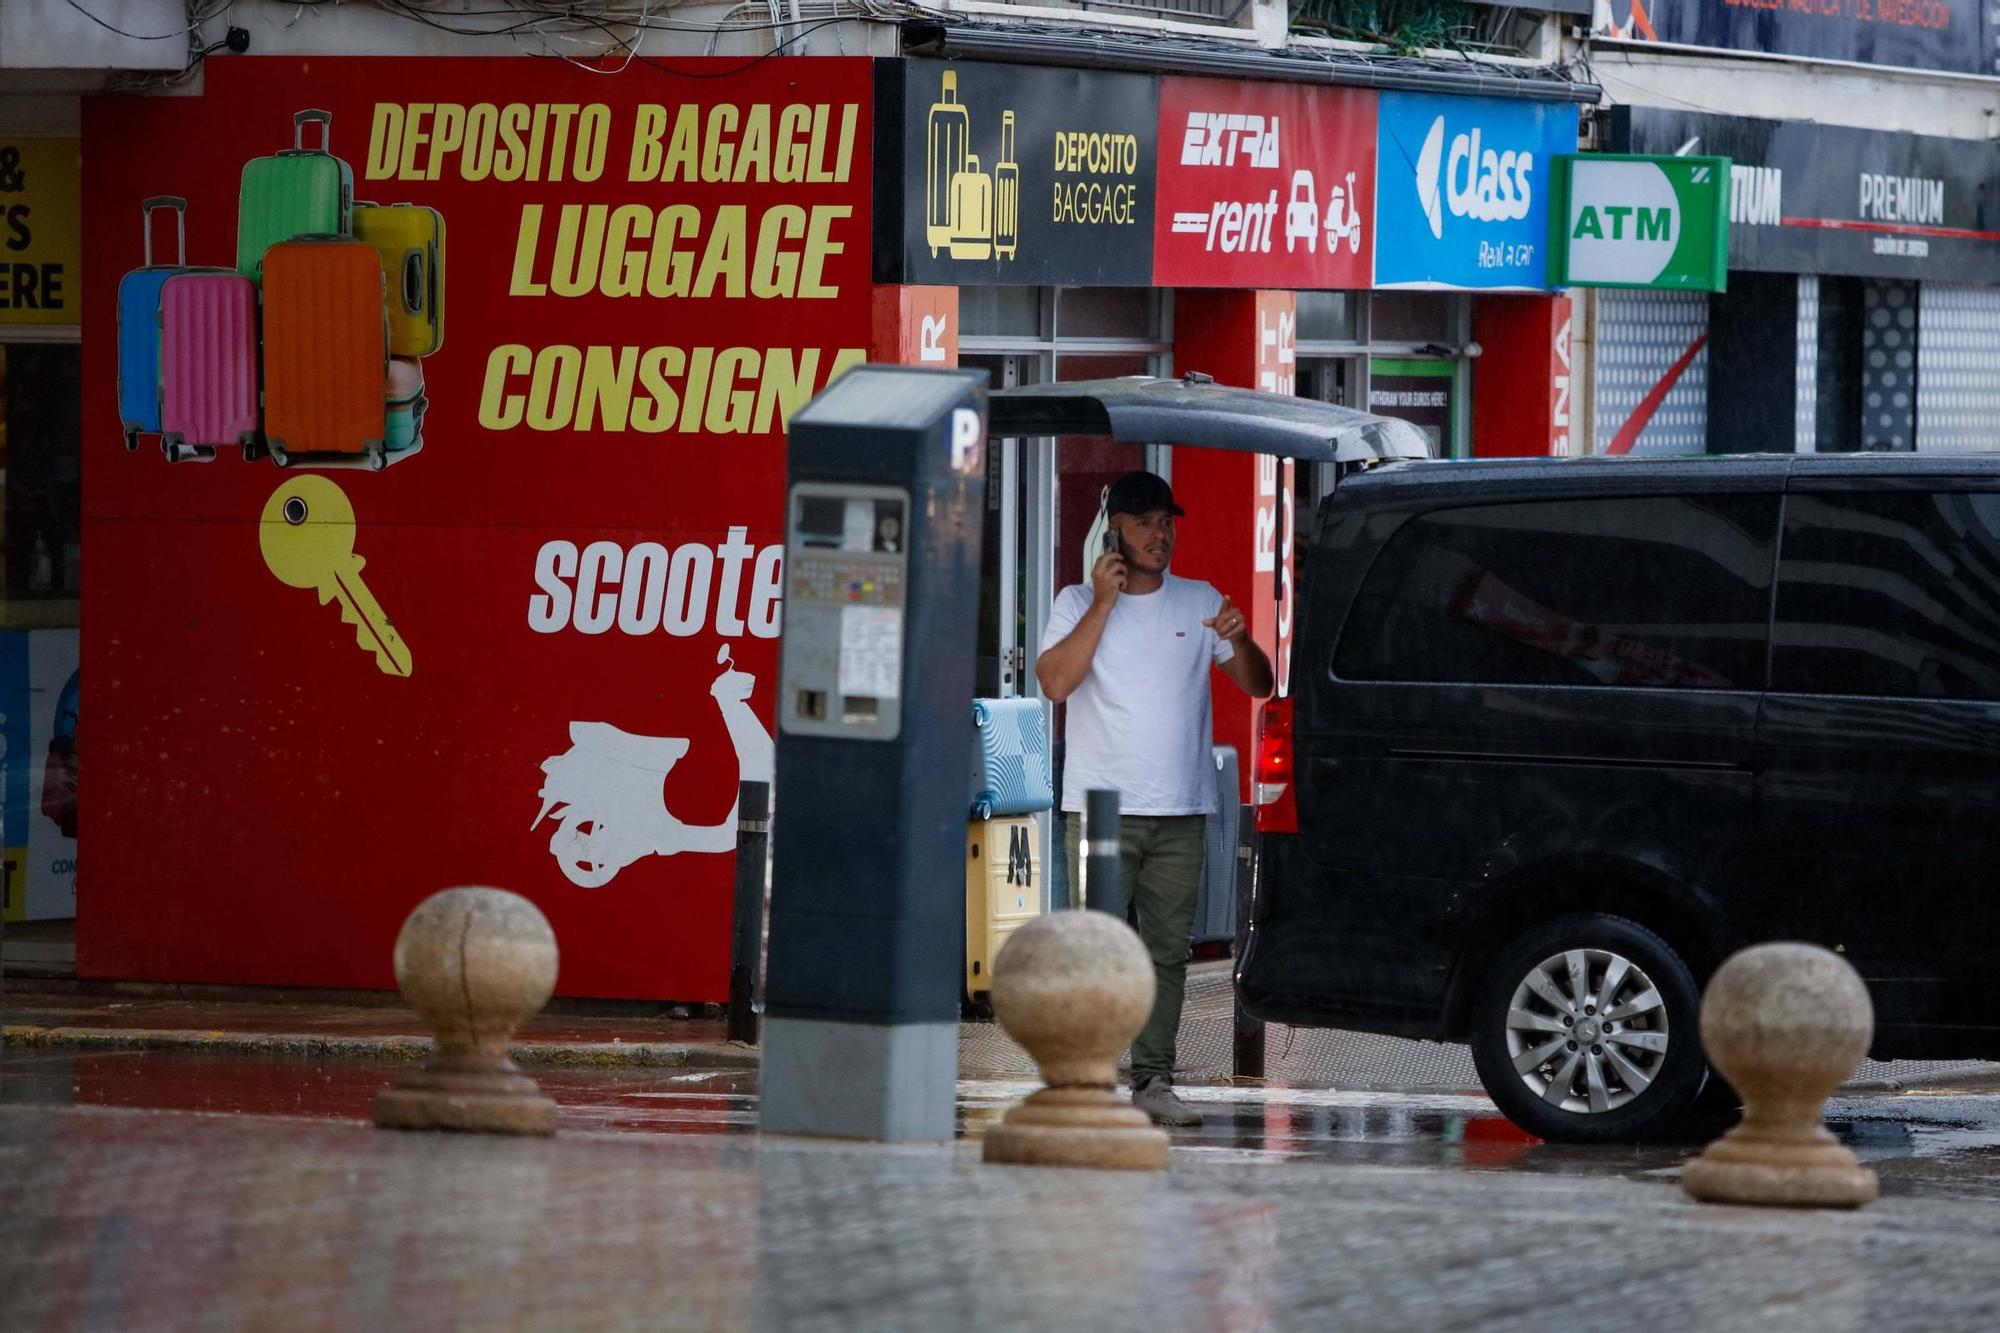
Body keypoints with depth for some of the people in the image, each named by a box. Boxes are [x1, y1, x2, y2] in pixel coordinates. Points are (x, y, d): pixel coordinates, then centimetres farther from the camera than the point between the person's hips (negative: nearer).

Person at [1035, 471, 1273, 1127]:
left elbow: (1258, 685, 12)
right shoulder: (1078, 603, 5)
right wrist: (1104, 603, -11)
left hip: (1181, 812, 3)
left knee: (1168, 949, 1)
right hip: (1101, 808, -3)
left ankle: (1154, 1079, 3)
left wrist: (1239, 640, -10)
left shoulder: (1199, 602, 12)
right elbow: (1055, 681, -11)